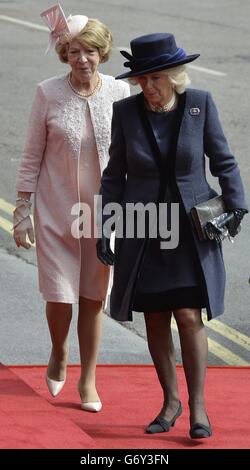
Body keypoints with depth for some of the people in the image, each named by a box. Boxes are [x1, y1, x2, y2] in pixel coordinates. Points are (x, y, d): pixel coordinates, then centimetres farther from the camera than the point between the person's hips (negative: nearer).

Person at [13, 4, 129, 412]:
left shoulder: (119, 93, -4)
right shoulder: (49, 93, -8)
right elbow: (32, 156, -2)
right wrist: (22, 211, -3)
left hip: (103, 211, 1)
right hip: (56, 211, -1)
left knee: (93, 297, 7)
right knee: (59, 296, -3)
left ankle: (88, 379, 22)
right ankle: (59, 352, 29)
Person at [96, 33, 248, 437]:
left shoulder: (200, 104, -7)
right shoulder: (126, 111, -4)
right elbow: (115, 174, 3)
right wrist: (106, 228, -1)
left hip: (191, 227, -2)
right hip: (144, 229, 2)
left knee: (189, 315, -10)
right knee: (155, 318, 7)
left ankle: (197, 405, 1)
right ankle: (170, 400, 22)